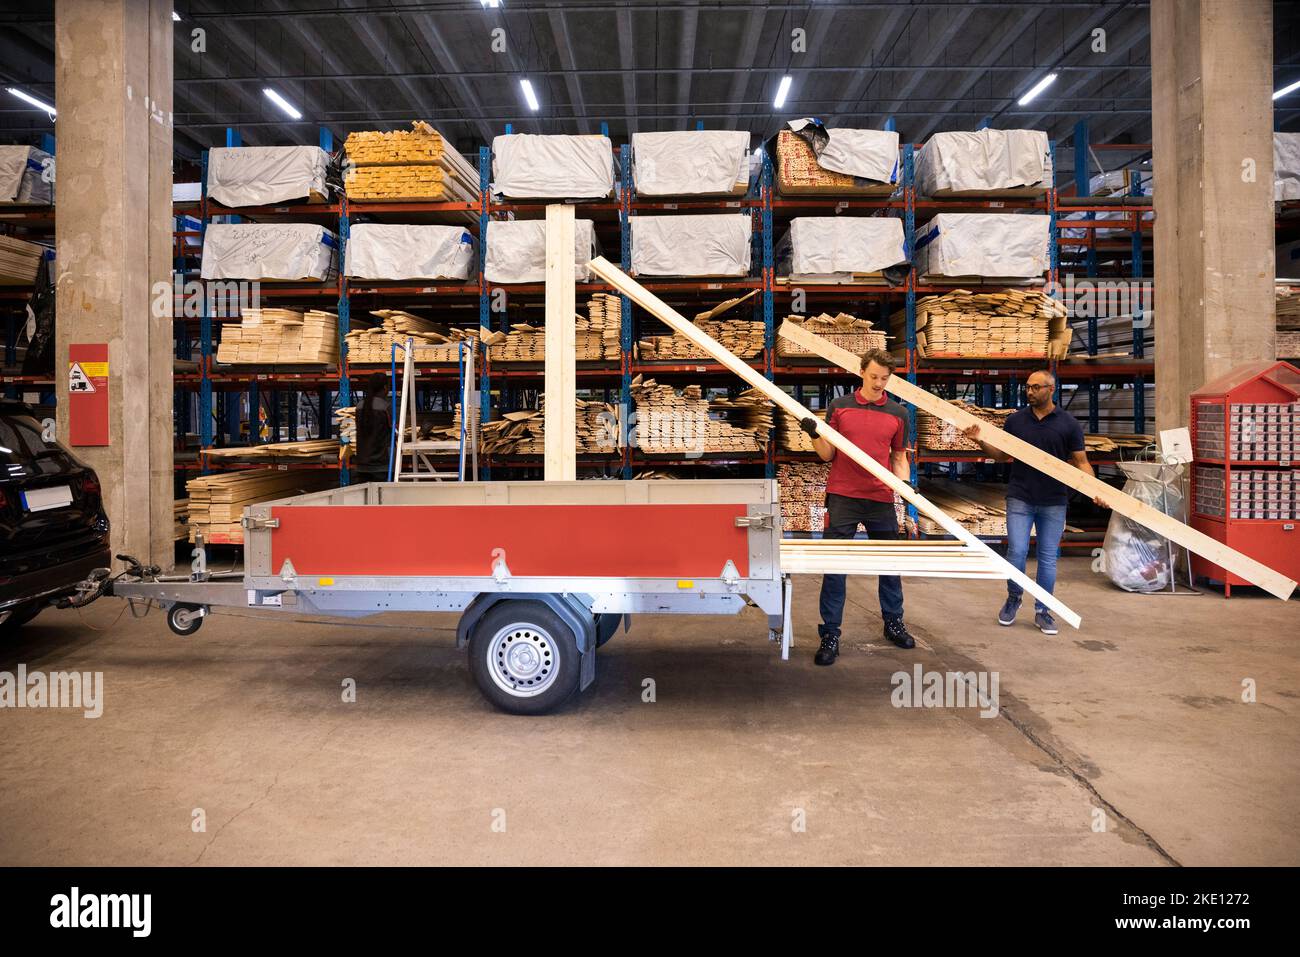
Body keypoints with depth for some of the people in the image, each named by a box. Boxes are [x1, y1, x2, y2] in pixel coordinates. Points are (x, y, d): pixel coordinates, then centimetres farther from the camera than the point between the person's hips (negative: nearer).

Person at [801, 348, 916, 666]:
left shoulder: (897, 413, 7)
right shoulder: (839, 406, 3)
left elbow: (899, 456, 13)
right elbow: (827, 454, 4)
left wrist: (905, 483, -5)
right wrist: (815, 435, -14)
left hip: (882, 499, 2)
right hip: (842, 497, -2)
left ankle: (893, 623, 31)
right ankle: (830, 635, 5)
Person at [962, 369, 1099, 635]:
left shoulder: (1068, 423, -1)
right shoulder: (1015, 420, 3)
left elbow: (1081, 462, 0)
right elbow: (1002, 455, 10)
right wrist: (980, 441, -8)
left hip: (1054, 503, 0)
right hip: (1020, 499, 1)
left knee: (1048, 557, 6)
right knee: (1016, 552, -3)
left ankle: (1042, 611, 18)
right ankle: (1013, 598, 22)